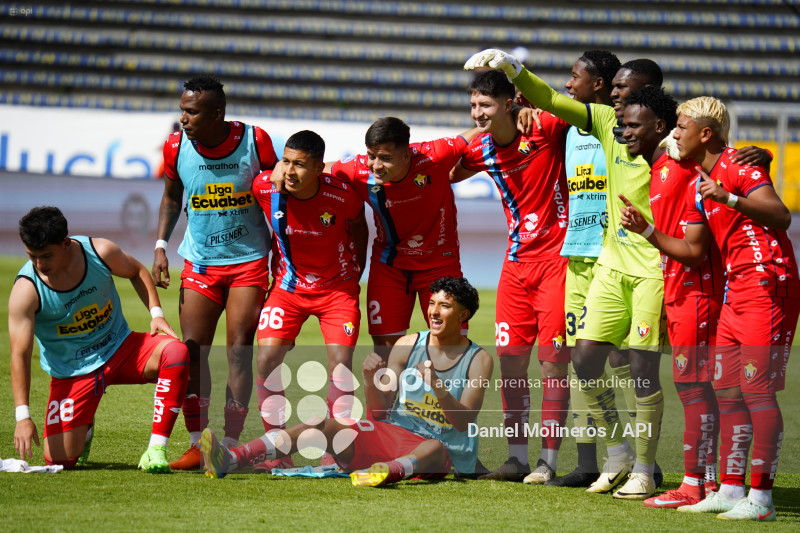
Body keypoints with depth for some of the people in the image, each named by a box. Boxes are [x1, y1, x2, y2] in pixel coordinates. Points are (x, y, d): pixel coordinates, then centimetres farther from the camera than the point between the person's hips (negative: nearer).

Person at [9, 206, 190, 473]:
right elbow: (20, 355, -22)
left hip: (120, 349, 2)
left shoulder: (99, 252, -14)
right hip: (72, 372, -2)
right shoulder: (26, 291, -21)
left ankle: (156, 449, -24)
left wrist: (156, 313, -7)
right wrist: (23, 416, -29)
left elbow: (137, 272, 9)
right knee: (59, 460, -14)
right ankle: (83, 429, 25)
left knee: (176, 352, -29)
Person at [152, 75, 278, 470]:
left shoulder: (255, 141, -12)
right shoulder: (176, 146, -6)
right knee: (191, 349, -4)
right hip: (199, 261, 2)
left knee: (239, 350, -5)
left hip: (249, 261, -2)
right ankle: (197, 445, 4)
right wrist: (160, 246, 1)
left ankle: (231, 444, 1)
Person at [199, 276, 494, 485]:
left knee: (435, 448, -40)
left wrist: (437, 387, -25)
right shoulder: (407, 345, 12)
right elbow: (380, 410, 9)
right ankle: (229, 460, -38)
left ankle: (391, 471, -74)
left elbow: (464, 421, -9)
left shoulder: (478, 360, 2)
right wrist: (370, 379, -12)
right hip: (389, 431, 3)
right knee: (323, 425, -20)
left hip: (439, 445, -3)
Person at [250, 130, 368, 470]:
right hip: (288, 286, 2)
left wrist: (356, 271, 6)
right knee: (266, 363, -11)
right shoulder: (265, 188, -19)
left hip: (337, 287, -2)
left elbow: (359, 227, 1)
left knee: (340, 364, -13)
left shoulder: (343, 195, -23)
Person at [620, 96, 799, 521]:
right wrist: (645, 231, 12)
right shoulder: (697, 187, 18)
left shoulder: (739, 165, -10)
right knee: (727, 391, 10)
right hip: (736, 291, 10)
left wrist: (728, 198, -31)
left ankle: (760, 497, -9)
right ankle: (730, 490, 16)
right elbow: (692, 250, 21)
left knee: (756, 390, -11)